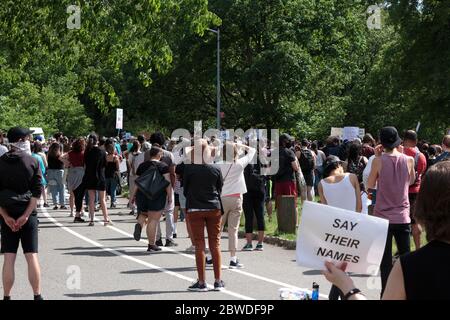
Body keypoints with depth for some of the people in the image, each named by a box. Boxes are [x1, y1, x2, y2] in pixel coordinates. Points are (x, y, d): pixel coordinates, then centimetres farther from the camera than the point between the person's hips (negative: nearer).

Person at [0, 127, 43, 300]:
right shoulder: (32, 162, -3)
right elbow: (37, 191, -8)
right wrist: (26, 215, -8)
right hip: (28, 213, -1)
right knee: (32, 256, 3)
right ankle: (37, 296, 5)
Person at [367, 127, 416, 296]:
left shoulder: (379, 161, -11)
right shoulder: (408, 160, -5)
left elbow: (370, 185, 2)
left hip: (383, 217, -2)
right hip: (403, 217, 2)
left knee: (385, 261, 4)